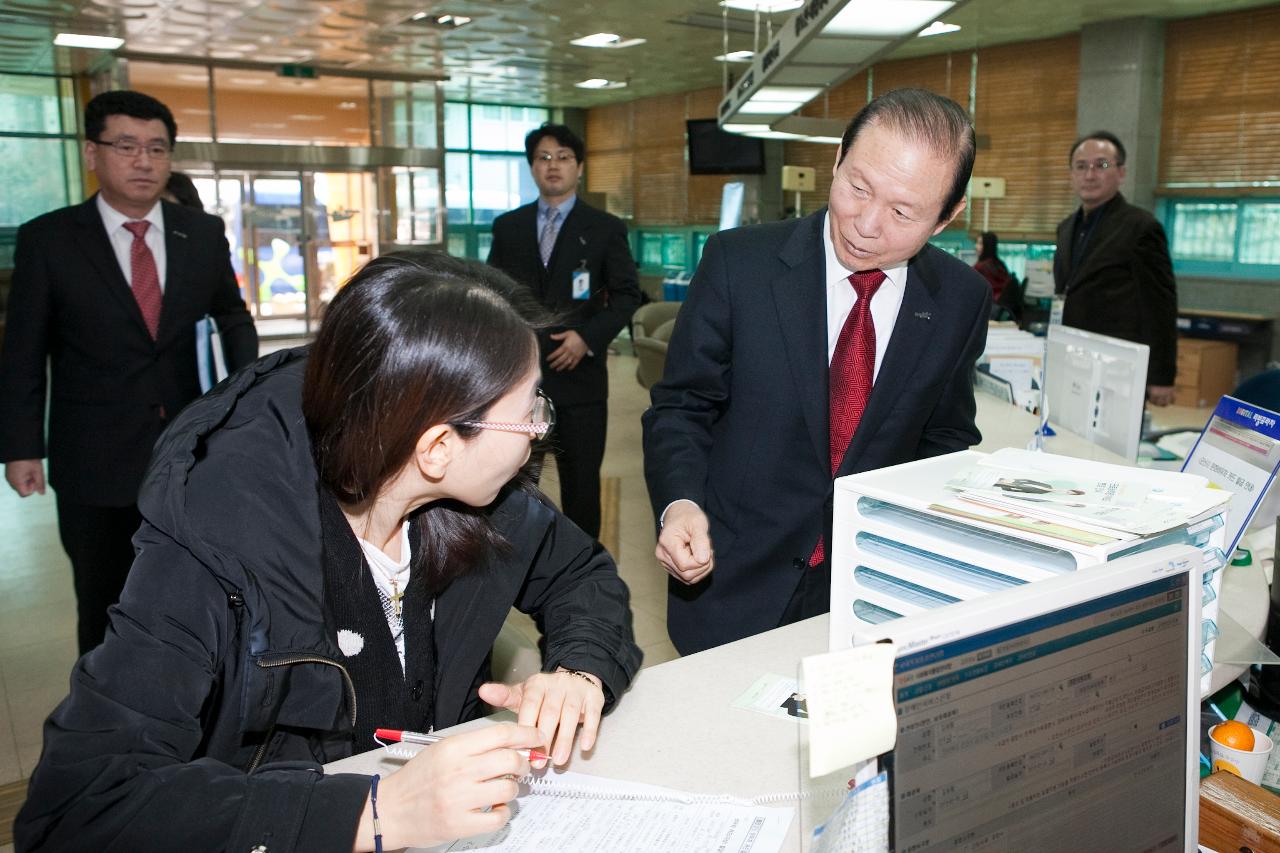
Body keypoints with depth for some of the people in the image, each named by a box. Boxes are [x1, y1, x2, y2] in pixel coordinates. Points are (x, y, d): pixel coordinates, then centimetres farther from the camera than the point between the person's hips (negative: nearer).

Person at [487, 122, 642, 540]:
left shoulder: (605, 228, 2)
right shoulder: (507, 227, 10)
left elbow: (627, 294, 0)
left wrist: (589, 337, -13)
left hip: (578, 374, -2)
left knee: (581, 483, 7)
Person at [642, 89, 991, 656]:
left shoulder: (962, 300, -5)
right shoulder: (739, 262, -13)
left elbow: (945, 438, 8)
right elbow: (681, 407, -6)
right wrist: (679, 503, -24)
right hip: (733, 585, -1)